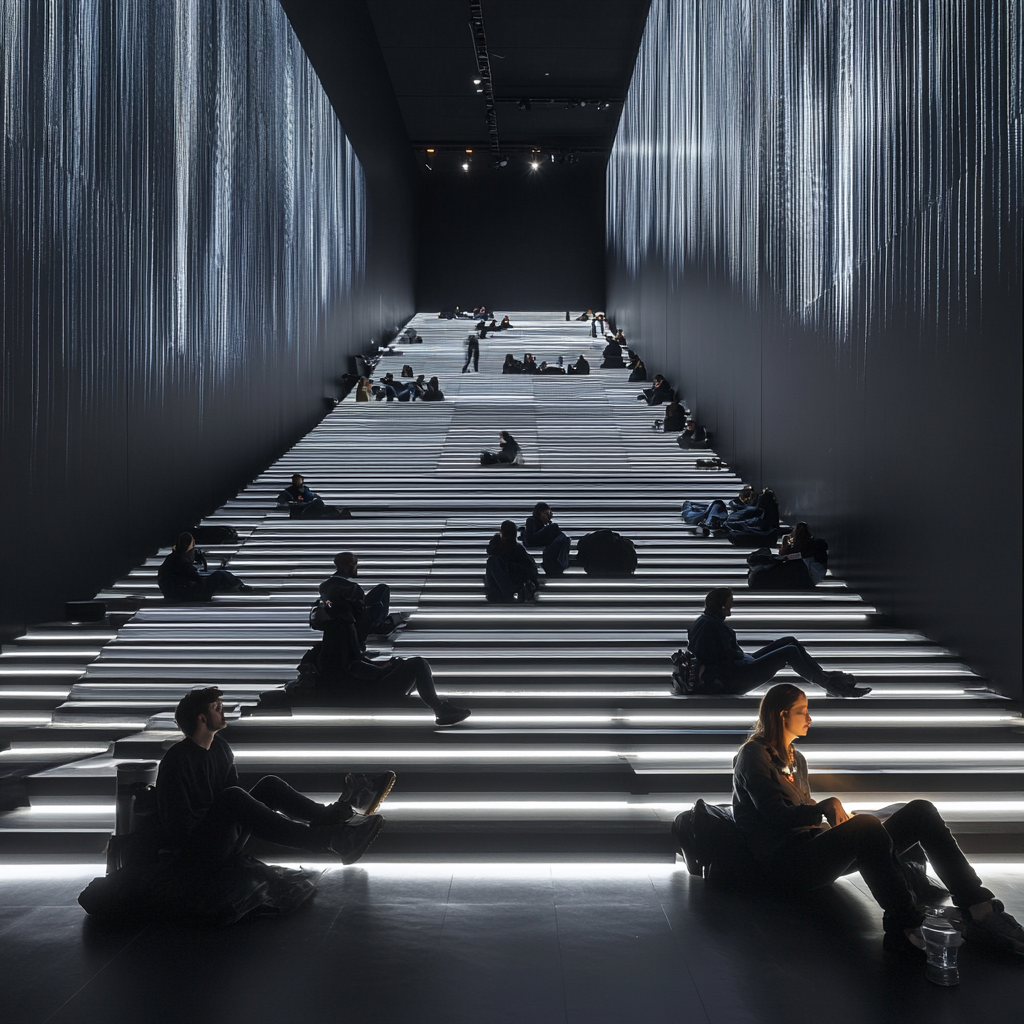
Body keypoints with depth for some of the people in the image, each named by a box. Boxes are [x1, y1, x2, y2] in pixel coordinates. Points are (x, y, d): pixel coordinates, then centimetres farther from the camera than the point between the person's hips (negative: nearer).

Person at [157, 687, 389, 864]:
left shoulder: (220, 747, 9)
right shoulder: (177, 759, -16)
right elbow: (178, 823, -20)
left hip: (226, 838, 8)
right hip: (197, 850, -8)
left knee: (269, 784, -4)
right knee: (232, 796, -33)